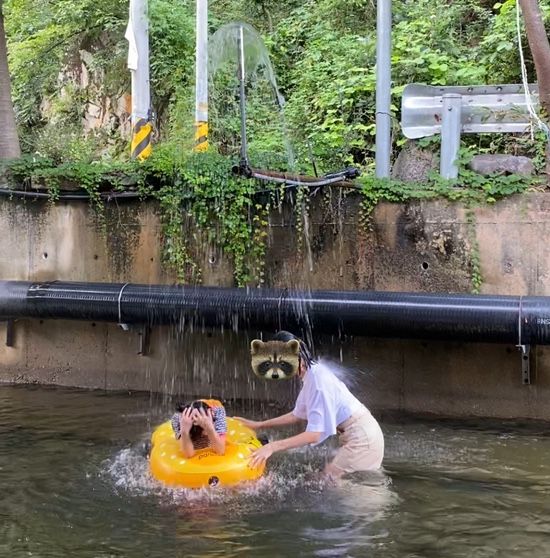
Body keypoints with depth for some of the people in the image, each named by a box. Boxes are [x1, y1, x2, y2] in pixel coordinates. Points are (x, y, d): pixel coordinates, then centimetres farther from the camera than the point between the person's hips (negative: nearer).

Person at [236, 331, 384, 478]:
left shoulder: (317, 378, -23)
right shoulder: (310, 375, 5)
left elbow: (315, 433, -27)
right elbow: (298, 415, 18)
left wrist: (273, 447, -29)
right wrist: (259, 425, 16)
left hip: (361, 436, -9)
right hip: (360, 433, 9)